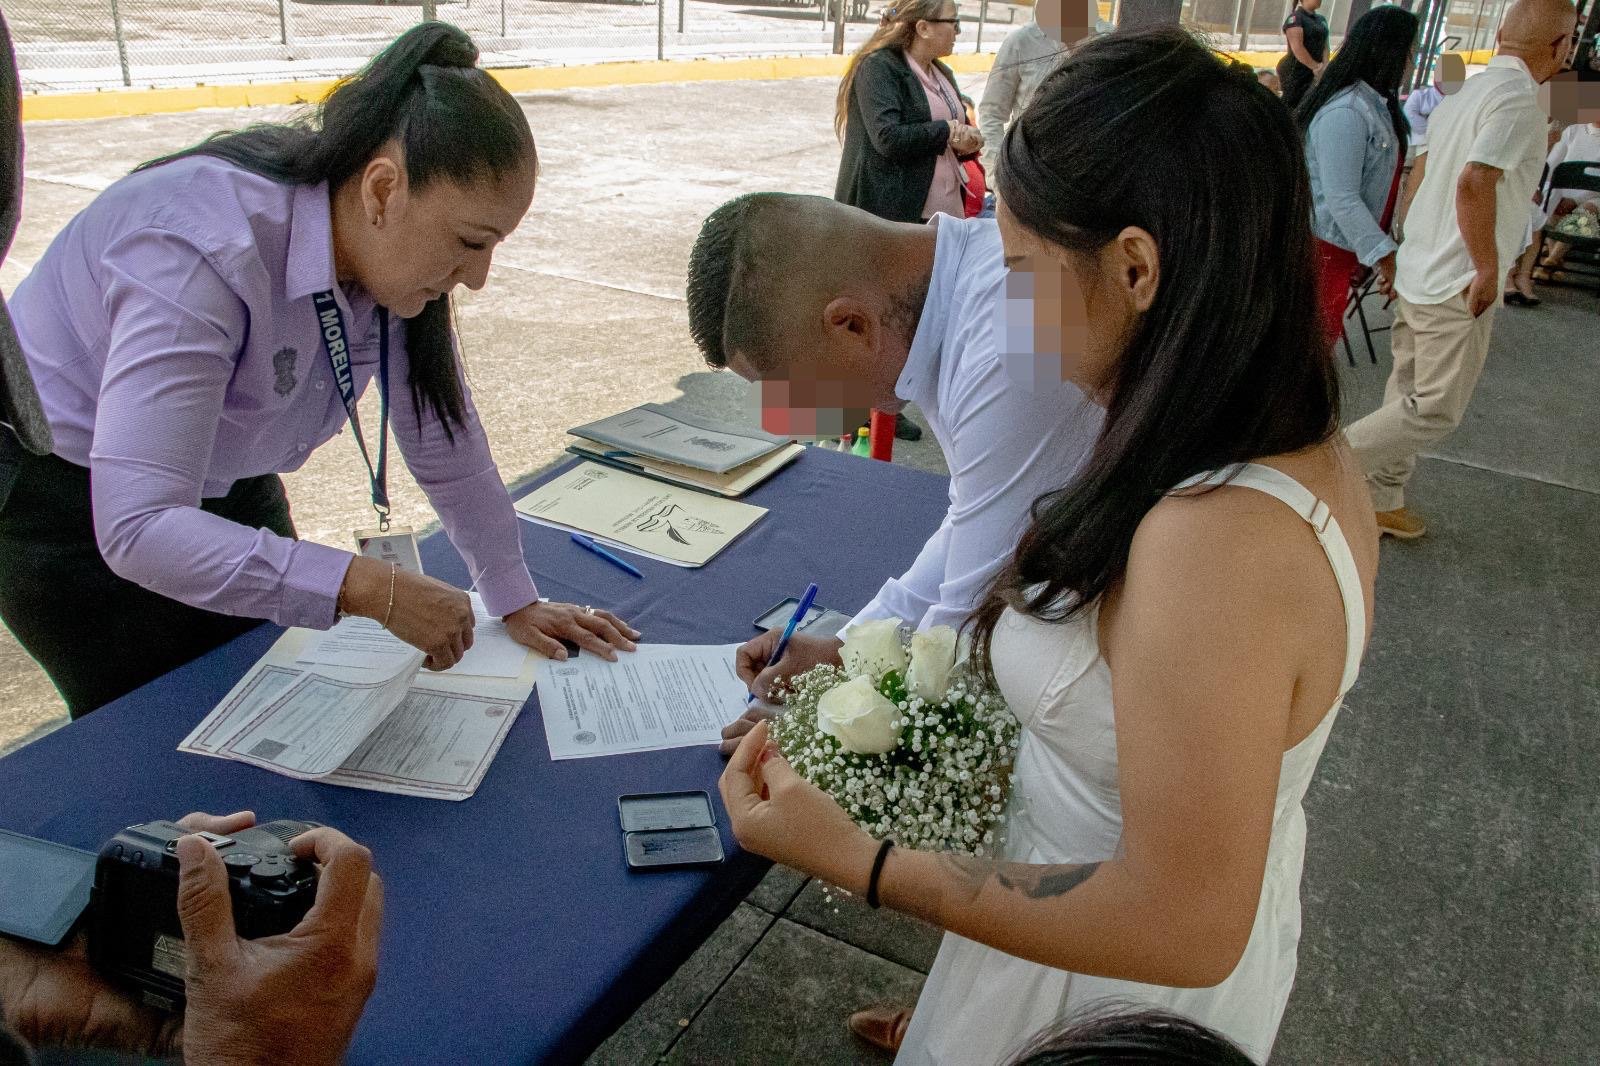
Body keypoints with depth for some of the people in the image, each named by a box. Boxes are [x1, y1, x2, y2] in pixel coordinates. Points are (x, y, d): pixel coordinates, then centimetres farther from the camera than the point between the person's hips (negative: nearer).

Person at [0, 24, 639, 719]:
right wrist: (369, 590, -47)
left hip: (226, 485, 6)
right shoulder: (204, 253, -37)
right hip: (65, 499, -6)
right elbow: (137, 528, -42)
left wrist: (518, 603, -5)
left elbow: (442, 435, -7)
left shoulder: (393, 252, -15)